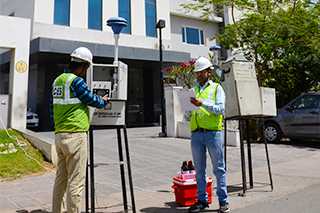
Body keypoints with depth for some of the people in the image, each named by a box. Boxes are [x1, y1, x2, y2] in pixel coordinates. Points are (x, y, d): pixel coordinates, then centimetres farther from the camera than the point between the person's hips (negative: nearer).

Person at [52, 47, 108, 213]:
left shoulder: (58, 80, 14)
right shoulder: (76, 81, -13)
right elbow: (91, 99, -5)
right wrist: (104, 102, 15)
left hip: (59, 135, 9)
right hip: (75, 135, -9)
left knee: (60, 179, 17)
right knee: (76, 182, -1)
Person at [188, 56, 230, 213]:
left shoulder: (216, 88, 7)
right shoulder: (192, 89, 16)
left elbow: (220, 108, -7)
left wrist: (202, 103, -18)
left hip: (213, 132, -3)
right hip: (196, 133, 4)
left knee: (219, 168, 3)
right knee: (199, 169, 9)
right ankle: (202, 200, 20)